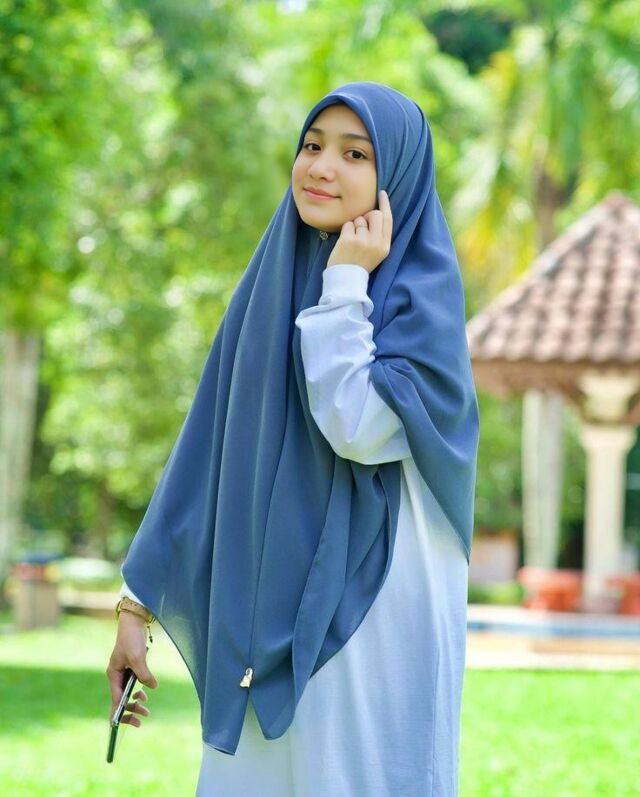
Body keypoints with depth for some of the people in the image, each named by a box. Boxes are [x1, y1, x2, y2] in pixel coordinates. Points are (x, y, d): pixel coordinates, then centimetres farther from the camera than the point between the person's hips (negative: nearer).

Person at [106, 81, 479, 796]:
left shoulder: (423, 296, -6)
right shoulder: (270, 286, 10)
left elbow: (359, 429, -22)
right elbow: (207, 452, 10)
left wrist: (345, 284, -13)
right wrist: (137, 600, 8)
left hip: (369, 622, -5)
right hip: (264, 617, 5)